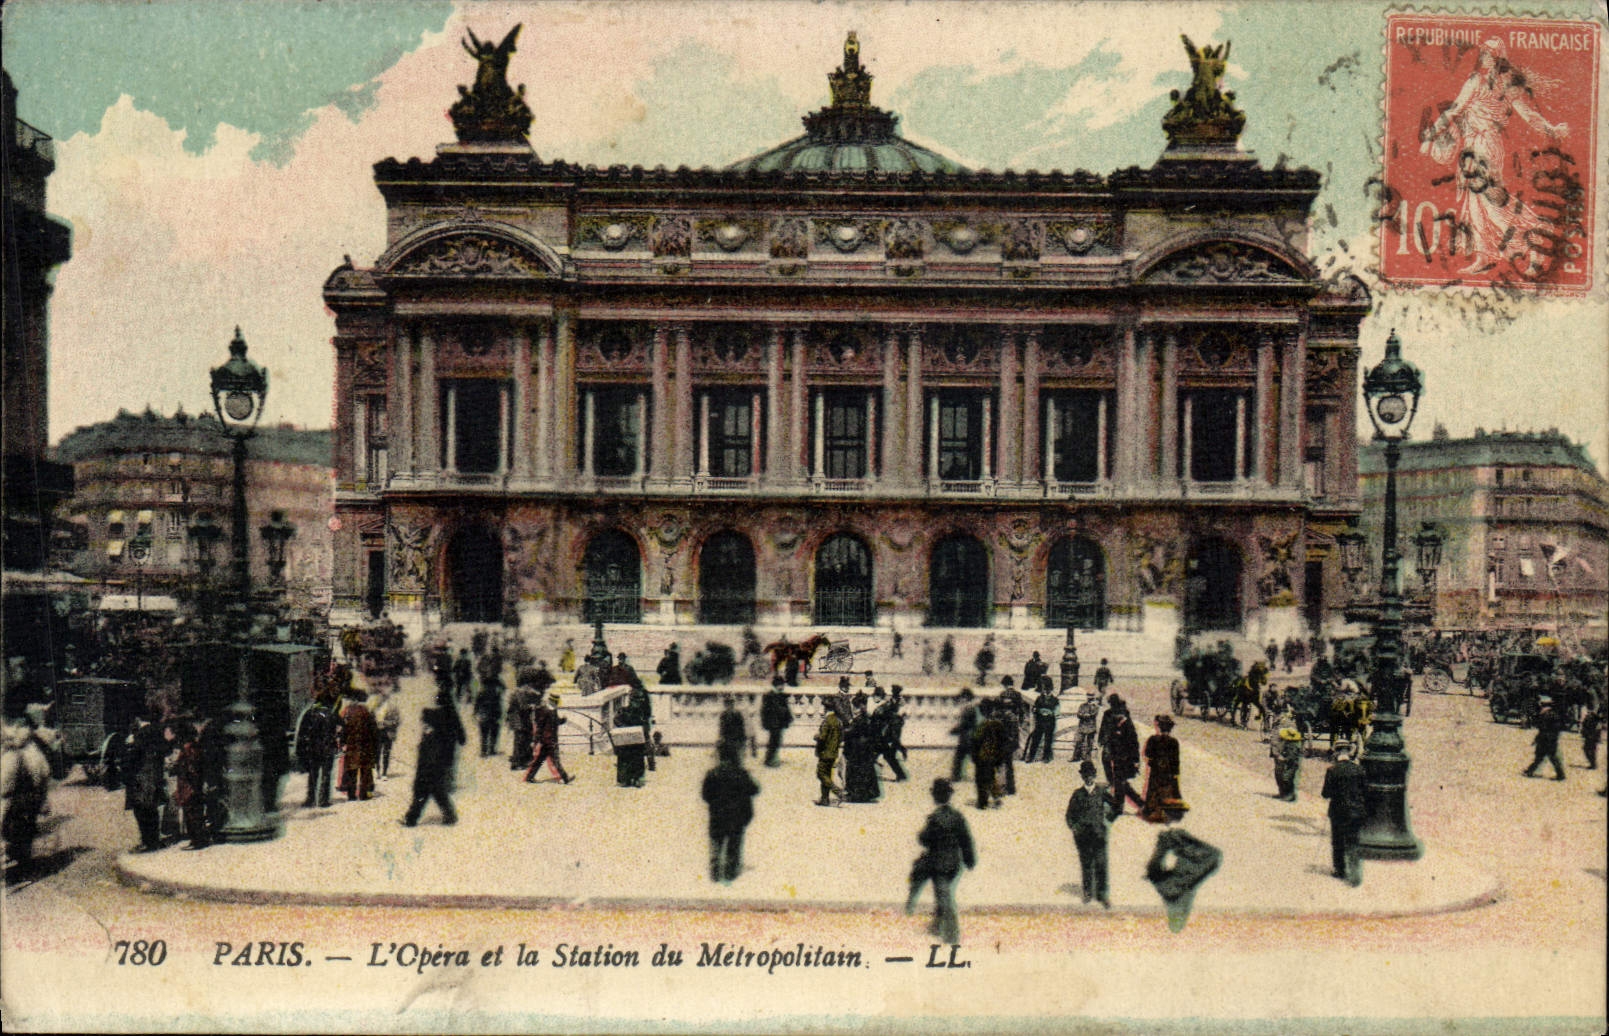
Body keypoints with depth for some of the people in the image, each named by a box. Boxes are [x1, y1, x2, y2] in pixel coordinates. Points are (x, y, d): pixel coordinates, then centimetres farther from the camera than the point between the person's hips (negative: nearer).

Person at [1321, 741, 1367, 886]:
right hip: (1358, 812, 2)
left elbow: (1326, 794, -12)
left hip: (1338, 811, -2)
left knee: (1337, 843, 15)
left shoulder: (1332, 770, -13)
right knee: (1354, 844, 8)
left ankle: (1339, 870, 26)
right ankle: (1356, 875, 3)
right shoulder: (1359, 769, -5)